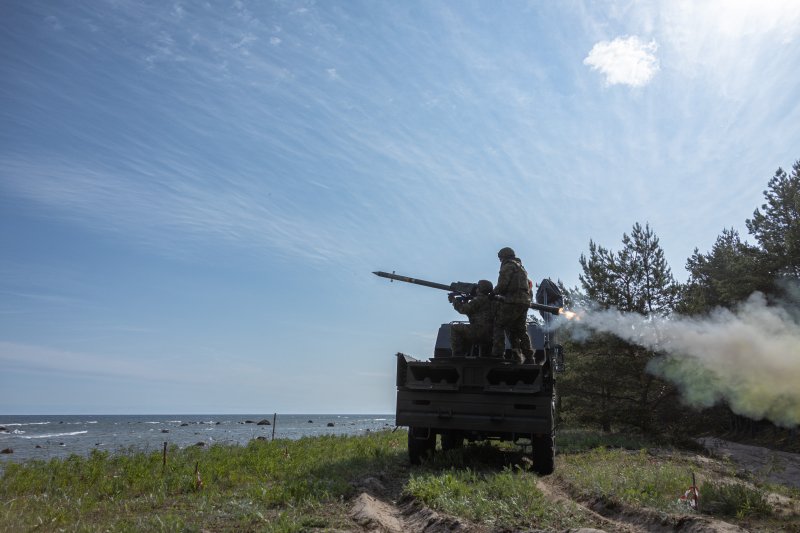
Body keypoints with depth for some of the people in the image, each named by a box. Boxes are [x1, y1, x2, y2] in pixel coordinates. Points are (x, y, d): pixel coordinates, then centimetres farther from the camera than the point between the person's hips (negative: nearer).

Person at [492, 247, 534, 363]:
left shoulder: (508, 266, -1)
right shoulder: (521, 268, 27)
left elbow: (502, 285, -14)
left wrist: (494, 293, 5)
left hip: (512, 302, -9)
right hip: (525, 302, 9)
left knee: (499, 326, -4)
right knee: (521, 330, 14)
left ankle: (497, 354, -13)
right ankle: (528, 358, 11)